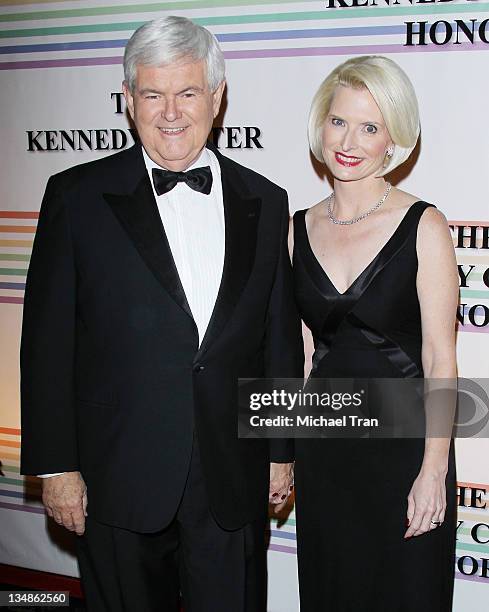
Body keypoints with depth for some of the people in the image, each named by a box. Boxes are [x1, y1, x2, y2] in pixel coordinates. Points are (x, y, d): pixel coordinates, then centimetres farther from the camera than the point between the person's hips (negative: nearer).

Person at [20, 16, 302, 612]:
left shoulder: (264, 203, 4)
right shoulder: (78, 196, -4)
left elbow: (280, 338, 8)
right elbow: (47, 340, -4)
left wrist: (281, 451, 9)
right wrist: (56, 466, -6)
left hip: (233, 482, 2)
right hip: (118, 479, -2)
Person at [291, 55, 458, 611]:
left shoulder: (423, 227, -10)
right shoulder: (297, 230, 3)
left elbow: (440, 360, -10)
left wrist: (433, 471, -14)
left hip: (405, 442, -4)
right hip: (322, 445, 4)